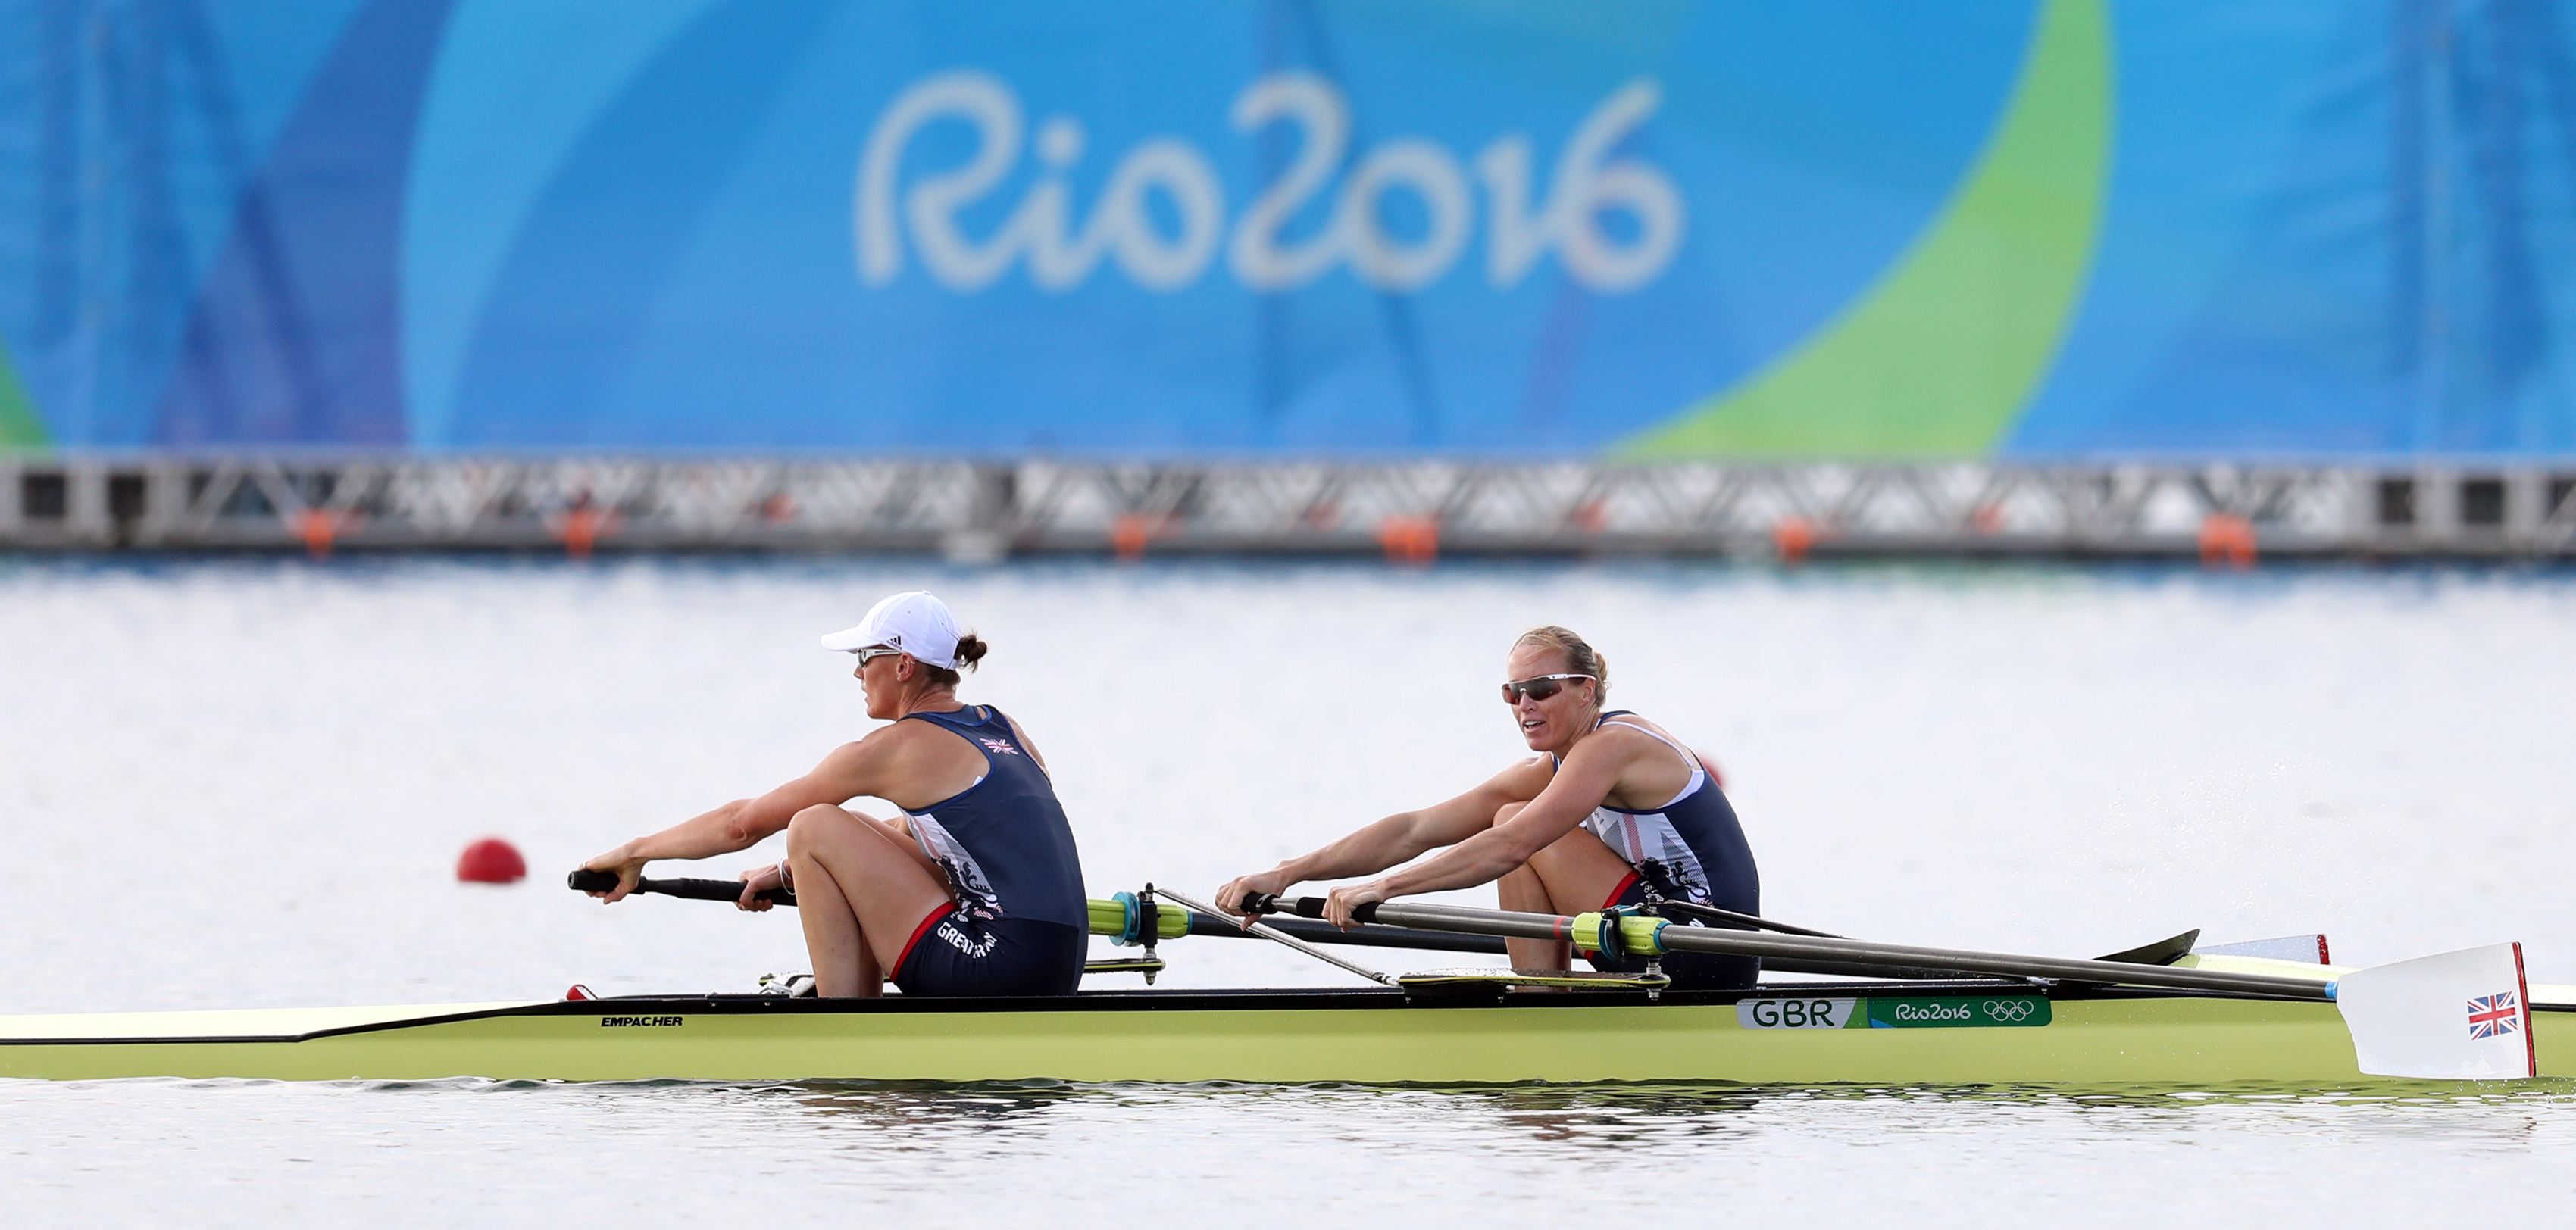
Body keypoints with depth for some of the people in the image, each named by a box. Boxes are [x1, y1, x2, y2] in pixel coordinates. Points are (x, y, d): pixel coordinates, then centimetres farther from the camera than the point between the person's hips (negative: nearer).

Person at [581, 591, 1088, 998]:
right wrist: (790, 872, 35)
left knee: (814, 826, -1)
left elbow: (744, 823, 4)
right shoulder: (1004, 730, 17)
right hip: (1055, 976, 9)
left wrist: (636, 852, 17)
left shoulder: (897, 748, -5)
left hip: (1000, 964, -9)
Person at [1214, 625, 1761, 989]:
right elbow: (1415, 830, 6)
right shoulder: (1547, 772, 13)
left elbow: (1509, 848, -25)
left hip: (1702, 955, -9)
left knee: (1521, 828, -8)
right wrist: (1287, 873, -3)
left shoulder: (1612, 745, -13)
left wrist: (1383, 887, -26)